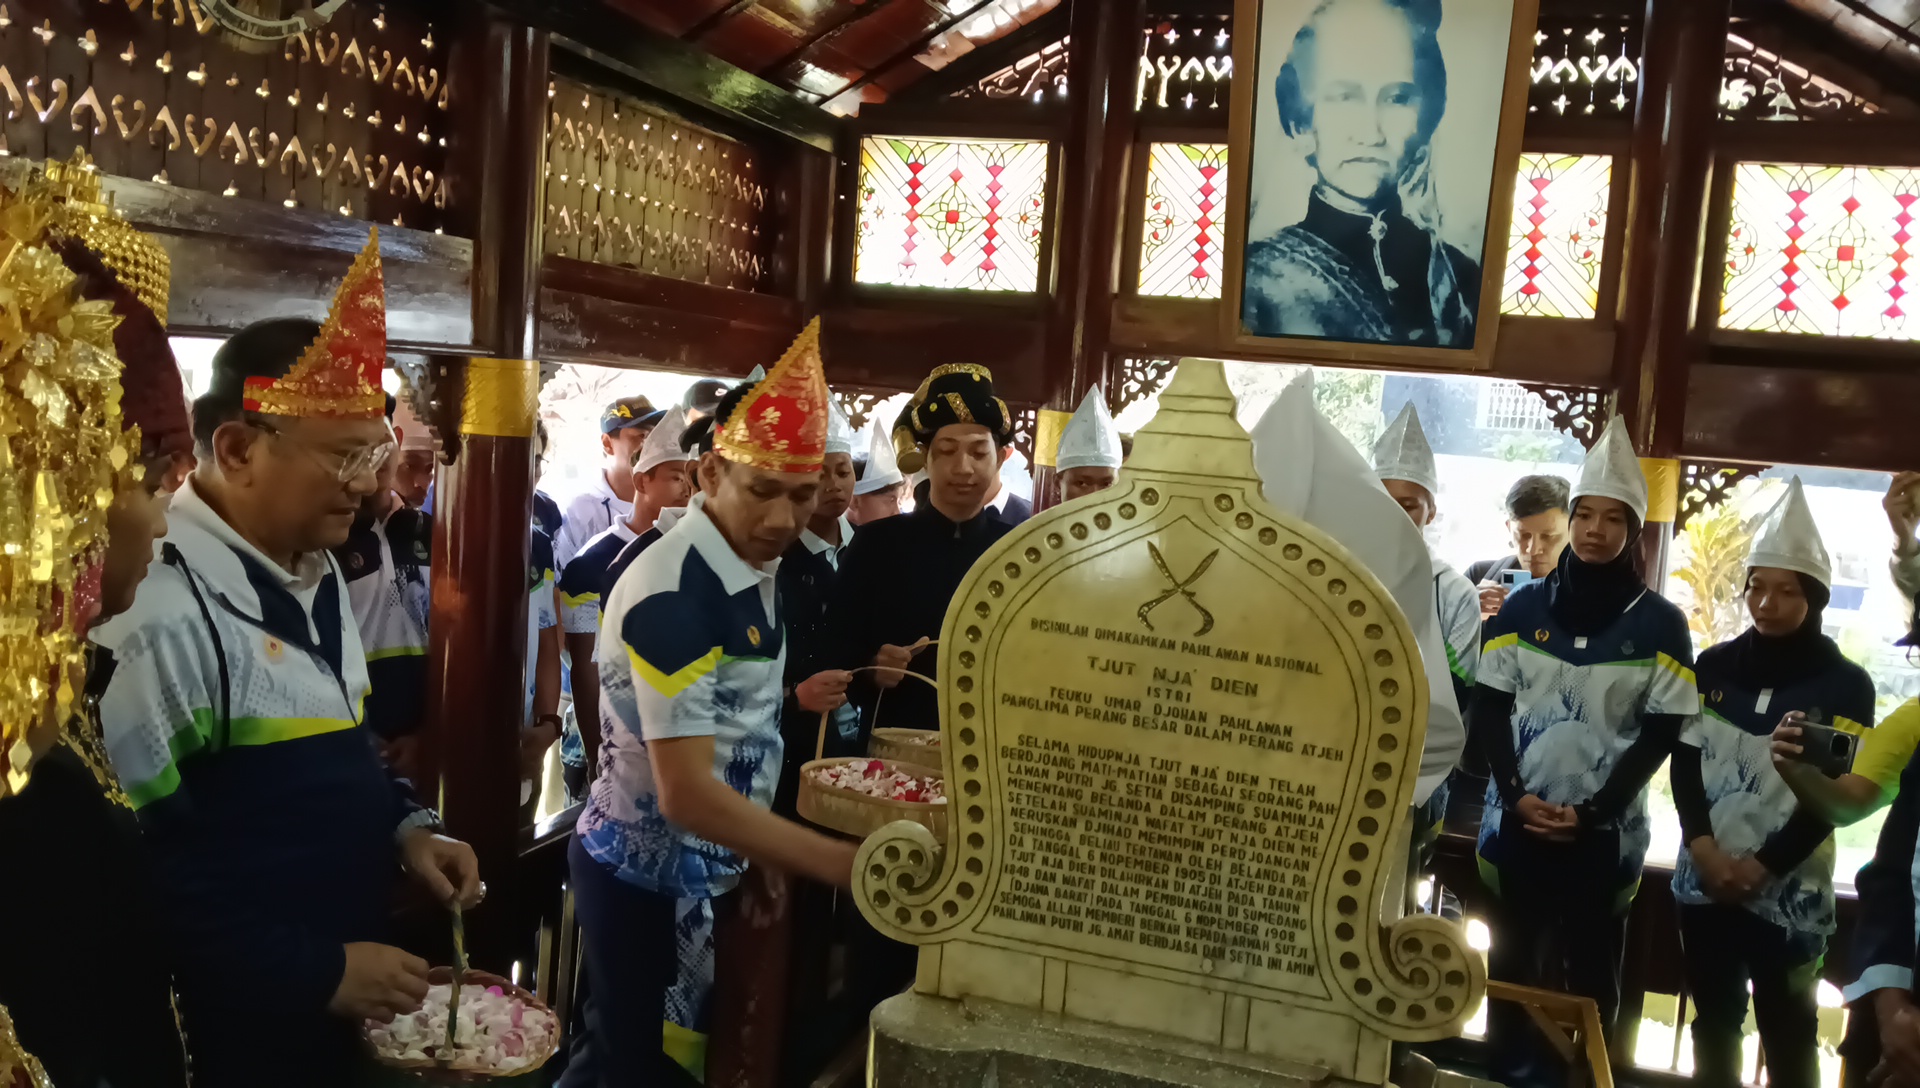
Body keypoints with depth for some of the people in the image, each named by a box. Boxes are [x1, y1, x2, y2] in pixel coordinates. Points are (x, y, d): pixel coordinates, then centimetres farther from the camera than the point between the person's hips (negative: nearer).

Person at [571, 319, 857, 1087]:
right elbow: (686, 792, -30)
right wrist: (845, 865, -34)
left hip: (714, 869, 8)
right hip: (648, 878, -8)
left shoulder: (753, 568, 1)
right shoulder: (672, 595, -26)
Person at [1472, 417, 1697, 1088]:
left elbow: (1662, 731, -3)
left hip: (1606, 831, -1)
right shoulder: (1523, 608, 2)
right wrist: (1515, 794, -9)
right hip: (1517, 822, 2)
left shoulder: (1660, 625, -2)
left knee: (1590, 975, 9)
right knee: (1511, 964, 10)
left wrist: (1594, 811, -11)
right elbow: (1488, 707, 3)